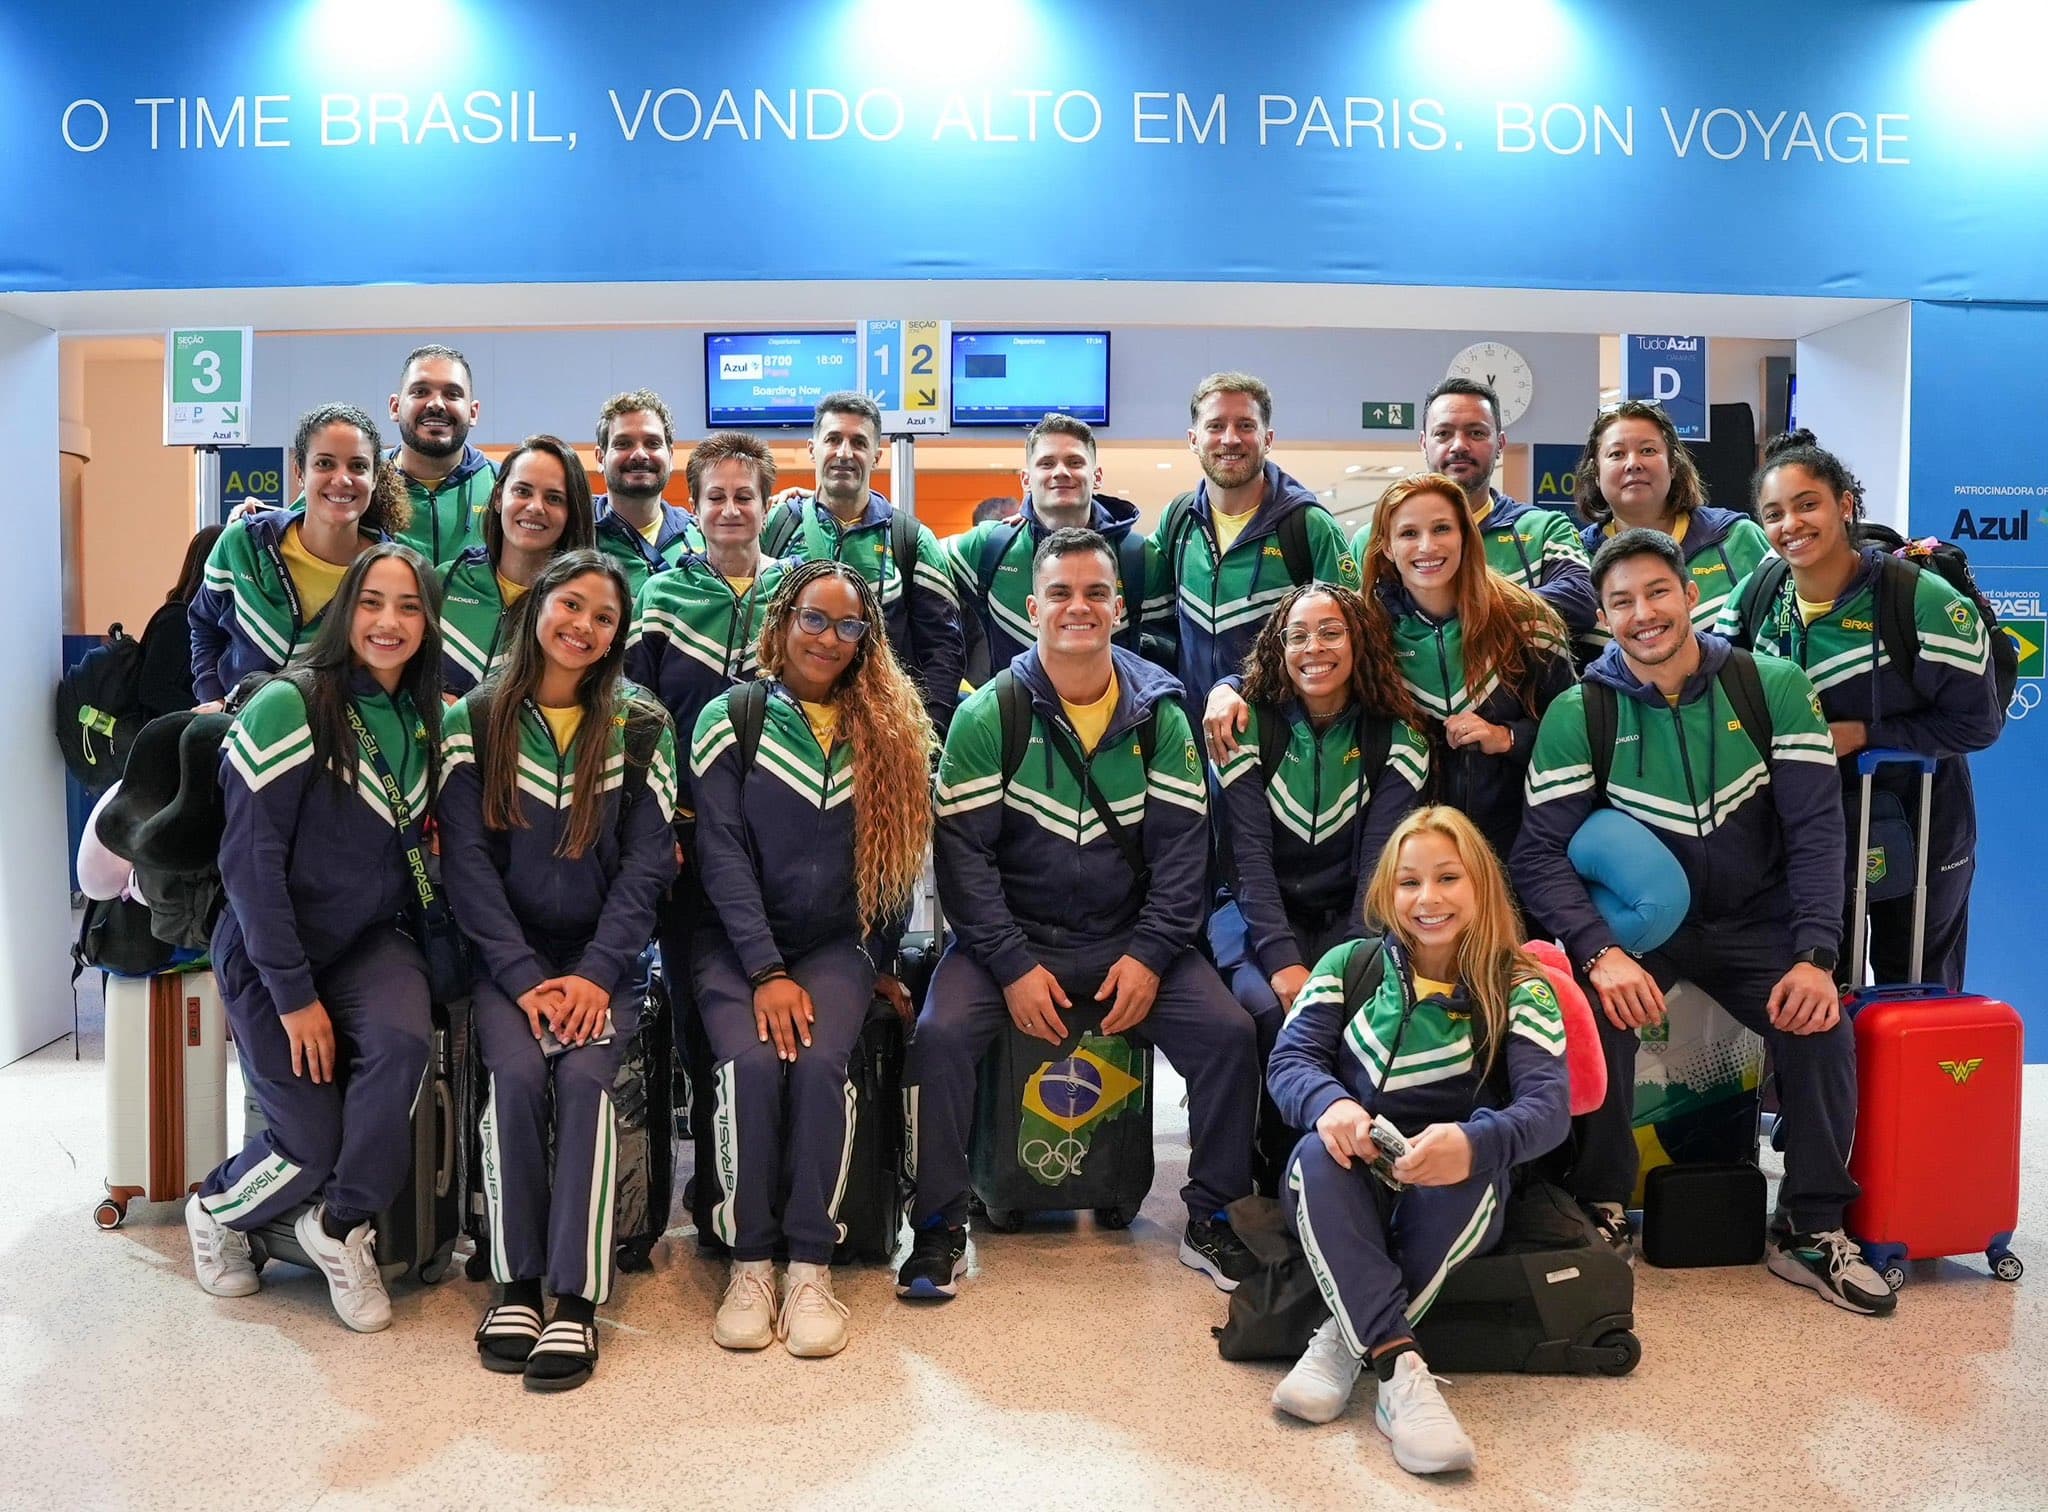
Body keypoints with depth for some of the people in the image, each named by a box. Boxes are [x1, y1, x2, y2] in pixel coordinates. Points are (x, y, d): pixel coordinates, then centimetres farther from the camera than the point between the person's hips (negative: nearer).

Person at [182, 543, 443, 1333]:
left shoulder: (422, 719, 4)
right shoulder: (289, 706, -16)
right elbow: (250, 861, -17)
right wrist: (294, 996, -17)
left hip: (369, 941, 4)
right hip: (270, 948, -4)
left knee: (404, 1040, -28)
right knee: (313, 1143, -6)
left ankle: (342, 1226, -4)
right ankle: (217, 1211, 30)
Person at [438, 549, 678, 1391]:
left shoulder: (641, 728, 5)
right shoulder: (476, 722, 4)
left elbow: (647, 863, -1)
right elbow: (467, 858, -3)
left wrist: (597, 974, -13)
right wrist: (523, 976, -13)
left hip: (603, 956, 0)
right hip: (507, 953, 0)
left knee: (584, 1074, -26)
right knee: (515, 1072, -26)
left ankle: (576, 1296, -19)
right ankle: (515, 1283, -10)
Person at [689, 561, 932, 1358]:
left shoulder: (890, 730, 9)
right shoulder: (730, 718, 2)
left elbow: (898, 857, 12)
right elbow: (722, 853, -6)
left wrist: (883, 963, 8)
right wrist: (767, 971, -14)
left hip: (836, 944, 1)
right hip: (738, 942, -1)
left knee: (820, 1062, -28)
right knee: (752, 1061, -29)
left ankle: (811, 1264, -15)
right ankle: (749, 1261, -13)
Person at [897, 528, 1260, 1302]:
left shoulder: (1160, 714, 2)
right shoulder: (989, 715, -5)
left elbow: (1180, 846, -1)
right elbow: (964, 850, -9)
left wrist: (1150, 955, -13)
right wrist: (1013, 966, -17)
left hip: (1129, 941, 2)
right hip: (1013, 938, -1)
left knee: (1229, 1033, -17)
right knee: (939, 1033, -26)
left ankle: (1209, 1221, 5)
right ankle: (939, 1224, -5)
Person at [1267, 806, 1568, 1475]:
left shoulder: (1518, 988, -2)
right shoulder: (1350, 964, 4)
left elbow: (1549, 1105, -15)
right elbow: (1290, 1059, -4)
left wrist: (1475, 1143, -39)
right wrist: (1329, 1103, -30)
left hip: (1449, 1200, -1)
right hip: (1347, 1190, 1)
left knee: (1473, 1167, -34)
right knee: (1319, 1152, -32)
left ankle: (1344, 1341, -27)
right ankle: (1398, 1365, -40)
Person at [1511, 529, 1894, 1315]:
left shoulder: (1773, 686, -7)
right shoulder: (1578, 715, -11)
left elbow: (1815, 828, -9)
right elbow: (1541, 852, -16)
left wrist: (1814, 955, -22)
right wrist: (1601, 952, -32)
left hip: (1755, 920, 2)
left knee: (1820, 1023, -23)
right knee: (1600, 1010, -29)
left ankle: (1811, 1230, -1)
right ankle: (1603, 1213, -7)